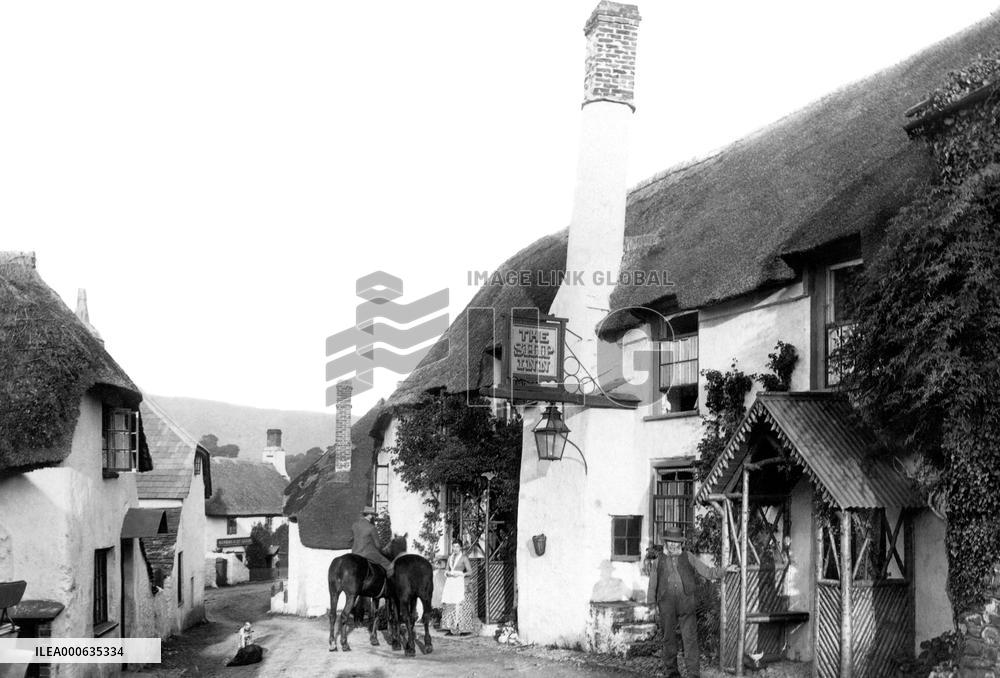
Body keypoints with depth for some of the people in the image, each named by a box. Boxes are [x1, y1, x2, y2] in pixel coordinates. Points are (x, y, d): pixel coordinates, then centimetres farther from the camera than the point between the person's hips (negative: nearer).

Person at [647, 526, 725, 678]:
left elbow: (707, 572, 8)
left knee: (690, 637, -7)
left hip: (686, 602, -1)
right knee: (669, 638, 6)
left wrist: (725, 570, -6)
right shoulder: (659, 560, 13)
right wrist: (650, 604, 15)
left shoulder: (688, 557, 11)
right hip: (667, 604, 1)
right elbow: (652, 585, 17)